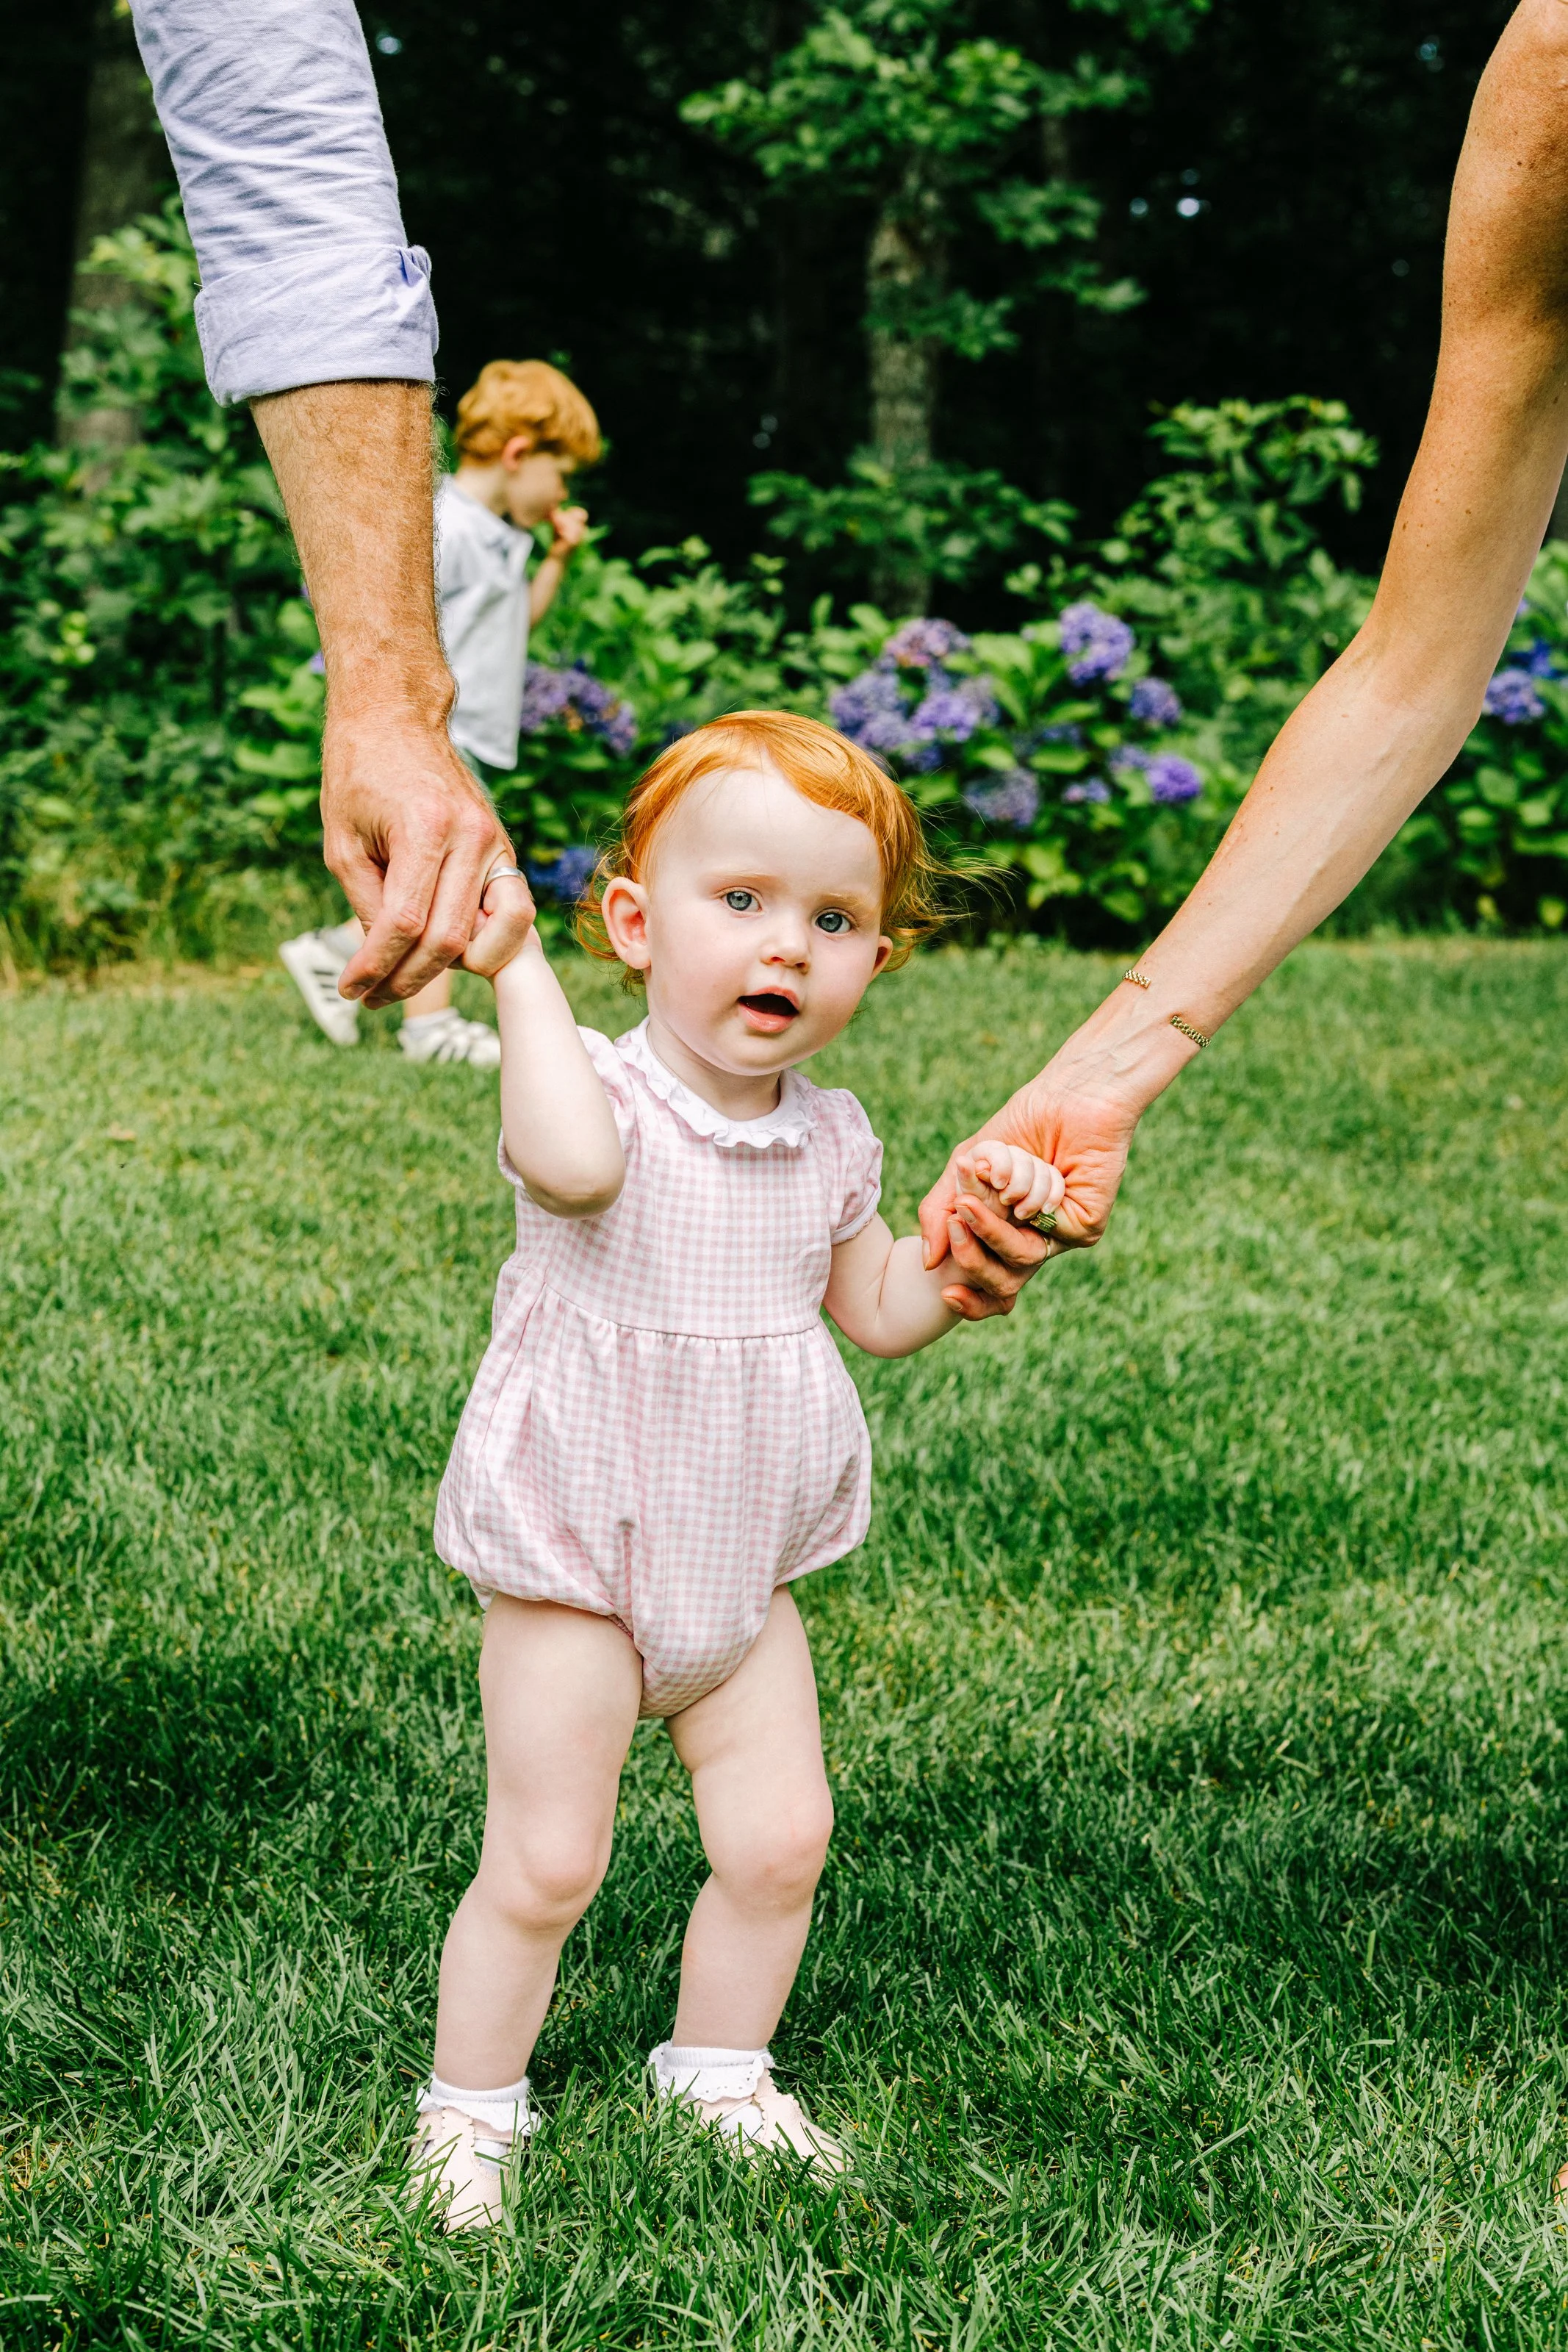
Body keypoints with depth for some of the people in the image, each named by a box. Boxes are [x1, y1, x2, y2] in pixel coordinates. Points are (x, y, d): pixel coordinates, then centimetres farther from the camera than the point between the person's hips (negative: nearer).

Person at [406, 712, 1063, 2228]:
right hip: (576, 1568, -6)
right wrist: (515, 966, -40)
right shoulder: (601, 1093, -20)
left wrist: (970, 1240, -4)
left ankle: (718, 2070, 32)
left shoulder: (829, 1140, 1)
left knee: (781, 1839, 9)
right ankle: (470, 2105, 21)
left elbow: (878, 1310, 14)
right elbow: (572, 1163, -46)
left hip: (742, 1569, 6)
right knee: (544, 1865, 0)